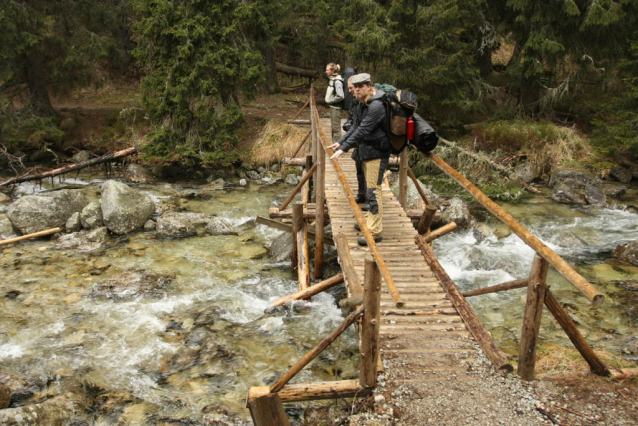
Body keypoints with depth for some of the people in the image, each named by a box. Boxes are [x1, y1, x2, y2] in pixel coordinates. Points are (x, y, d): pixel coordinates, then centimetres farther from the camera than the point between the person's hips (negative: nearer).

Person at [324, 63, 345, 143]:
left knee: (336, 128, -5)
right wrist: (329, 101, 7)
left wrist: (331, 101, -14)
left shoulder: (337, 81, -19)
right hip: (332, 106, 10)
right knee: (333, 127, 18)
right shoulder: (332, 79, 9)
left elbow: (340, 96, -26)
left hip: (336, 107, -10)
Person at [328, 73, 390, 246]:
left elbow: (362, 131, -27)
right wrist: (340, 142, 14)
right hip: (367, 151, 10)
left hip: (377, 153, -10)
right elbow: (356, 126, 19)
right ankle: (369, 221, 32)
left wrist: (344, 149, -28)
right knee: (369, 189, 19)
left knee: (373, 191, -11)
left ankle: (375, 232, -8)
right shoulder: (364, 104, 12)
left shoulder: (376, 106, -21)